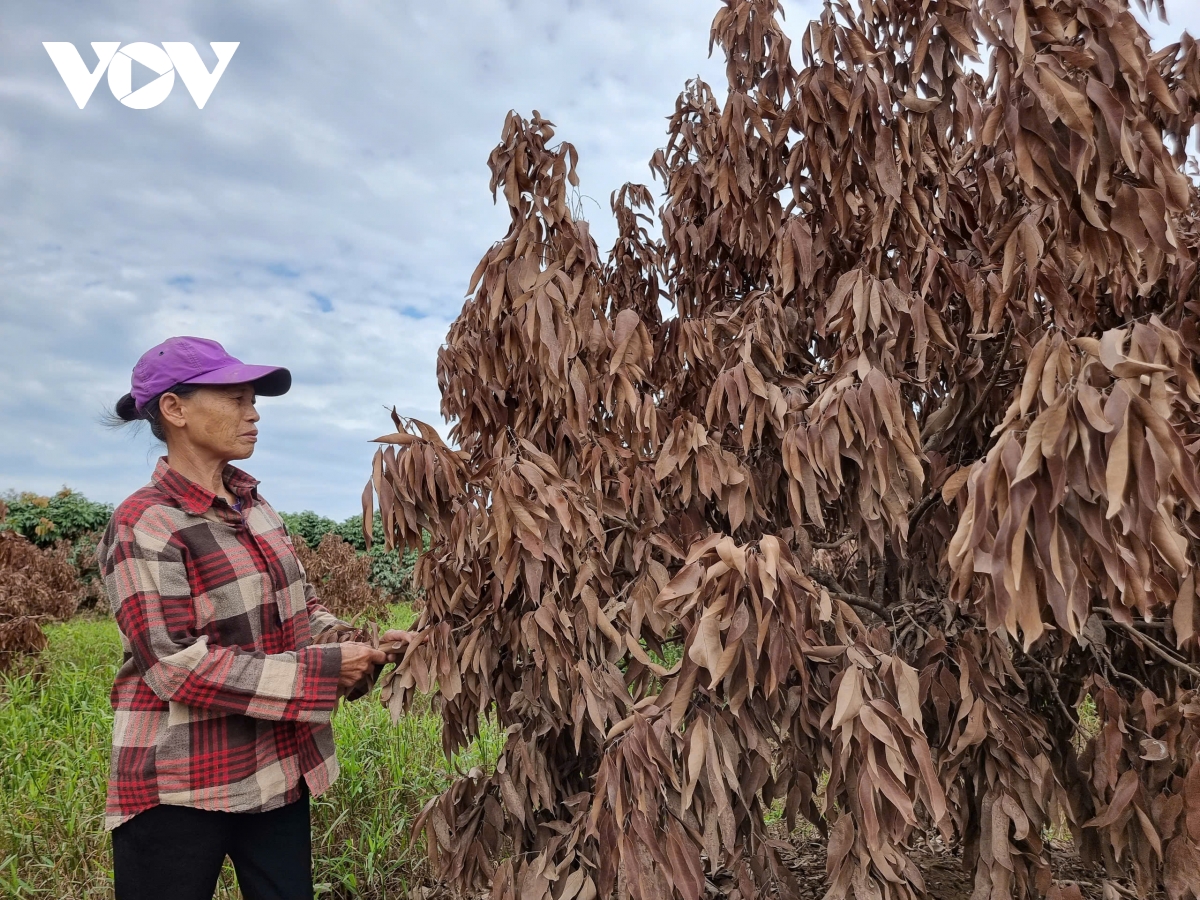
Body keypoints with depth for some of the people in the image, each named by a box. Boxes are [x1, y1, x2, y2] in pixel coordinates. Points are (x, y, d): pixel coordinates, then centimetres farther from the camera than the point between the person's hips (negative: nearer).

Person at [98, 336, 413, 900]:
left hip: (278, 773, 7)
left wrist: (365, 646, -8)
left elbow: (301, 610, 10)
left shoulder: (253, 507, 5)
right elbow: (179, 667, -21)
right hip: (181, 792, -7)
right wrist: (322, 671, -23)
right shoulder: (145, 525, -17)